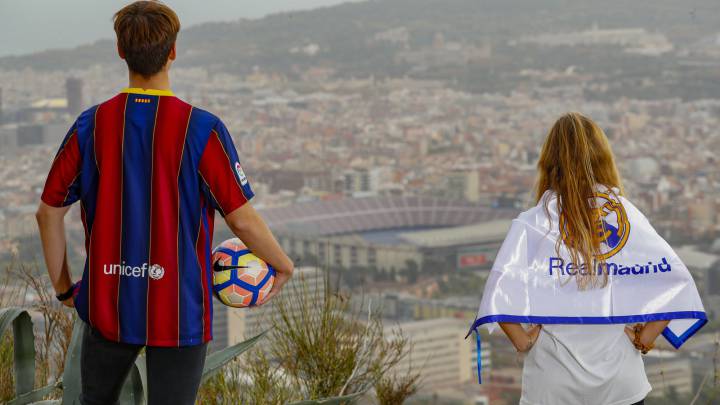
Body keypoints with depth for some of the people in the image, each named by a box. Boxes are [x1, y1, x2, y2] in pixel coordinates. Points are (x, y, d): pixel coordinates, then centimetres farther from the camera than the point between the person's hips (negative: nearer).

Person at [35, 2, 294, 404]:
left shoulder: (91, 127, -3)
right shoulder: (201, 130, -13)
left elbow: (49, 212, 2)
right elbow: (243, 220, -12)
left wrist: (64, 288, 15)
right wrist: (284, 266, 7)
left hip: (109, 305, 3)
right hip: (180, 310, -3)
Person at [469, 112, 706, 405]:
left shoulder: (534, 222, -8)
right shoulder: (626, 214, -1)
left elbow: (500, 290, -21)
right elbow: (676, 281, -7)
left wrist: (523, 342, -8)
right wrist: (646, 338, 0)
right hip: (621, 381, 2)